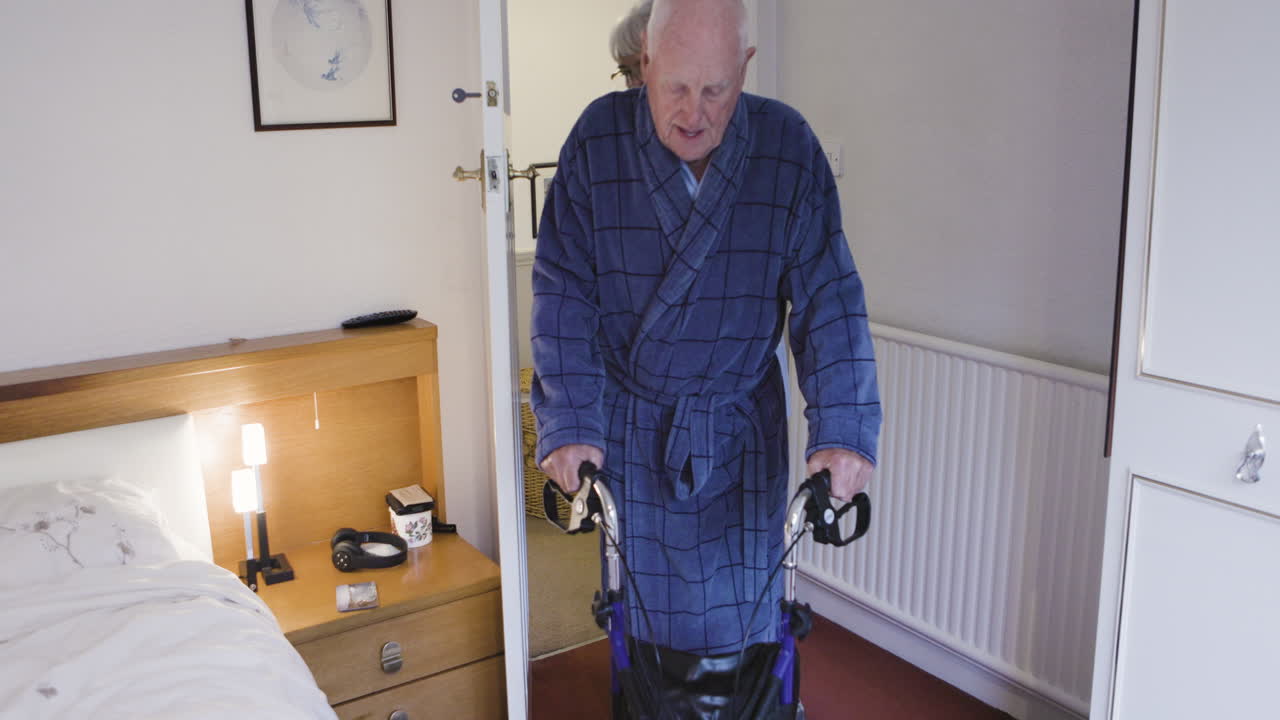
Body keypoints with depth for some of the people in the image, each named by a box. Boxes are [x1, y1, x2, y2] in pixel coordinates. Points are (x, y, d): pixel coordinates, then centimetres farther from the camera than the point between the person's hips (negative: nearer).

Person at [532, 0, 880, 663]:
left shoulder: (788, 146, -9)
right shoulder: (598, 140, -10)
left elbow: (829, 297, -9)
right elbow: (562, 291, -9)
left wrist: (844, 431, -19)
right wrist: (569, 424, -17)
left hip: (742, 432, 0)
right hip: (628, 428, 0)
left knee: (744, 612, 7)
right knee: (640, 609, 11)